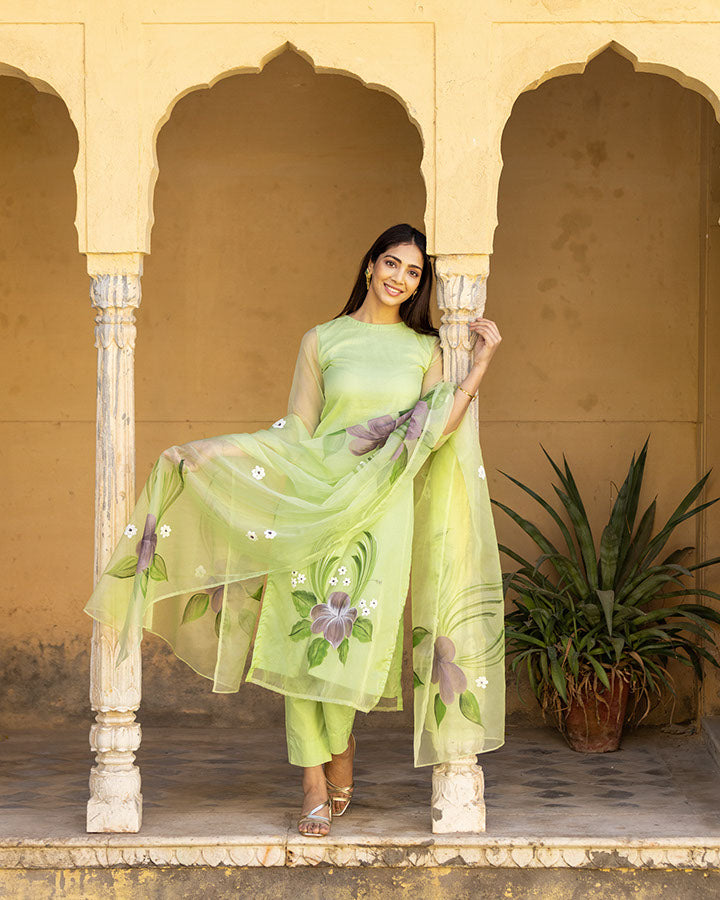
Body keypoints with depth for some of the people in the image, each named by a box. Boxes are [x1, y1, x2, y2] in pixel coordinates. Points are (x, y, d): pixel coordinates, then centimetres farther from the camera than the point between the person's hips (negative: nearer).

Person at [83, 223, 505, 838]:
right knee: (305, 637, -5)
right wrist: (207, 452, 2)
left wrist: (482, 364, -6)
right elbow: (297, 435, 9)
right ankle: (316, 787, 2)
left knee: (351, 633, -9)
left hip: (383, 511, 0)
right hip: (316, 500, 1)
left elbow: (438, 428, -2)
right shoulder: (322, 341, 10)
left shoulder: (425, 349, 11)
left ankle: (339, 751, 17)